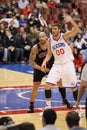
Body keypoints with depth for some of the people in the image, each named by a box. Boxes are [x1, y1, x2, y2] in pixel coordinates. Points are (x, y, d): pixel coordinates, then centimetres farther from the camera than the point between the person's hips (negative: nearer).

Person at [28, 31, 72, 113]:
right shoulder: (35, 48, -23)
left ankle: (64, 100, 24)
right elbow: (31, 61, -17)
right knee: (35, 86, -8)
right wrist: (40, 68, -27)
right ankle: (31, 105, 4)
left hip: (51, 66, 2)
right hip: (39, 67, -2)